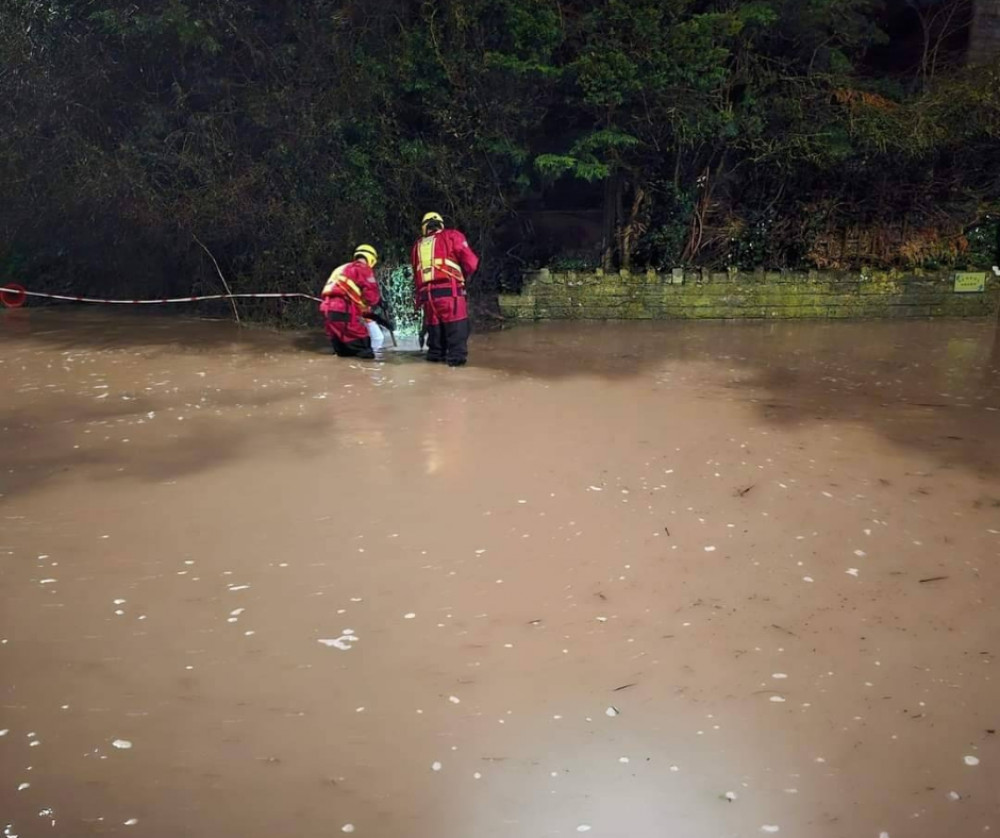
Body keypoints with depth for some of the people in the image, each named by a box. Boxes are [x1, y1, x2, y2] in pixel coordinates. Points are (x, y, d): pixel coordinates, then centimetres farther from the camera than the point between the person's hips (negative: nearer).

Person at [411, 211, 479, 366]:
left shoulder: (418, 245, 22)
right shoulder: (452, 236, 8)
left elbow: (416, 276, 22)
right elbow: (471, 262, 2)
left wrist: (419, 298, 29)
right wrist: (464, 276, 20)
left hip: (427, 293, 5)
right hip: (449, 290, -5)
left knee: (434, 327, 14)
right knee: (456, 327, -7)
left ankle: (435, 355, 16)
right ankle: (456, 356, -17)